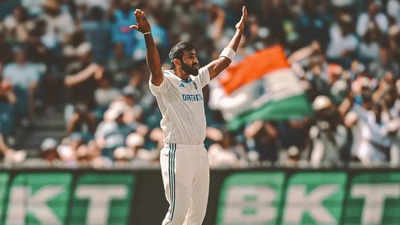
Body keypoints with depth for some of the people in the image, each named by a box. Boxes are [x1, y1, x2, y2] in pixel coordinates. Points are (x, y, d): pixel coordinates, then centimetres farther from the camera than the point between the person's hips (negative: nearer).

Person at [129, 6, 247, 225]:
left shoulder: (197, 80, 14)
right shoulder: (165, 82, -7)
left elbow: (224, 60, 22)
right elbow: (155, 69, -29)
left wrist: (239, 30, 22)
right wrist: (148, 34, -41)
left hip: (200, 153, 8)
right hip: (177, 153, -8)